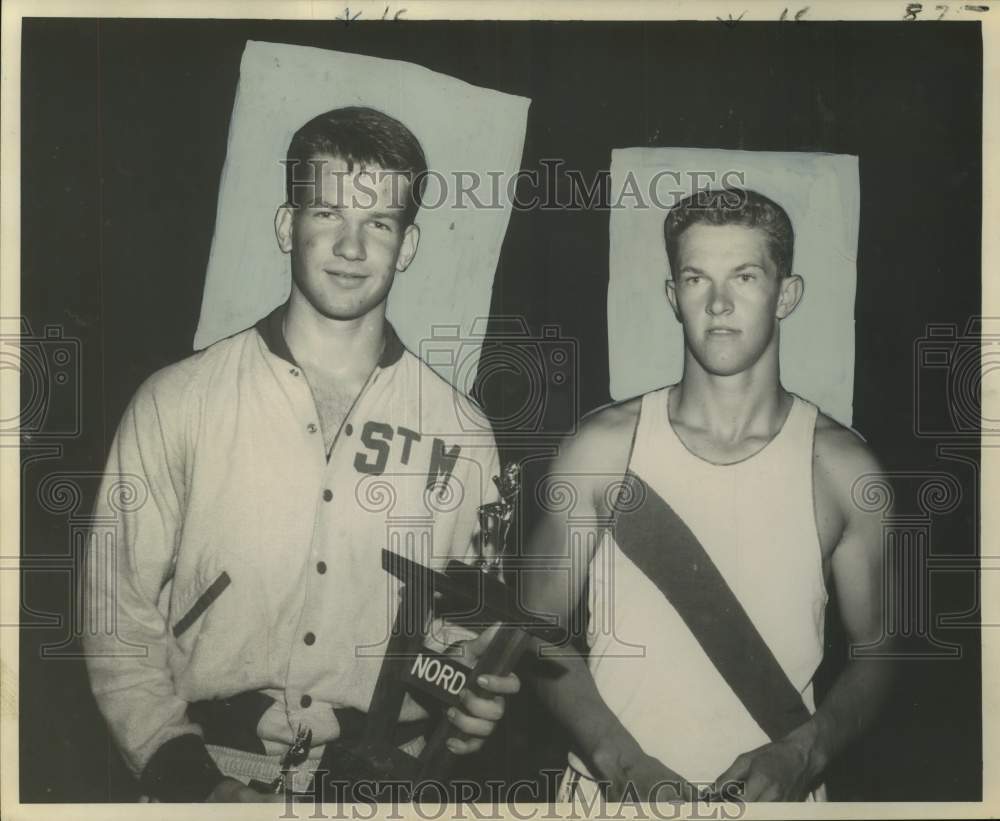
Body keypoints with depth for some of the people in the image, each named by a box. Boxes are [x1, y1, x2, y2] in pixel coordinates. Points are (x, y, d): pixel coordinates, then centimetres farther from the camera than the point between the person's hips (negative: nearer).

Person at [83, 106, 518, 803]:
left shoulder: (461, 432, 3)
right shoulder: (175, 405, -2)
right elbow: (119, 619, 1)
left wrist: (475, 700, -5)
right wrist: (187, 773, -8)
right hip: (214, 780, -1)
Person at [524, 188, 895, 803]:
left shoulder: (841, 467, -7)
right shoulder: (605, 446, -8)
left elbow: (879, 650, 1)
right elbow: (543, 626, -3)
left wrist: (801, 754, -13)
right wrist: (620, 760, -13)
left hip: (771, 790, 1)